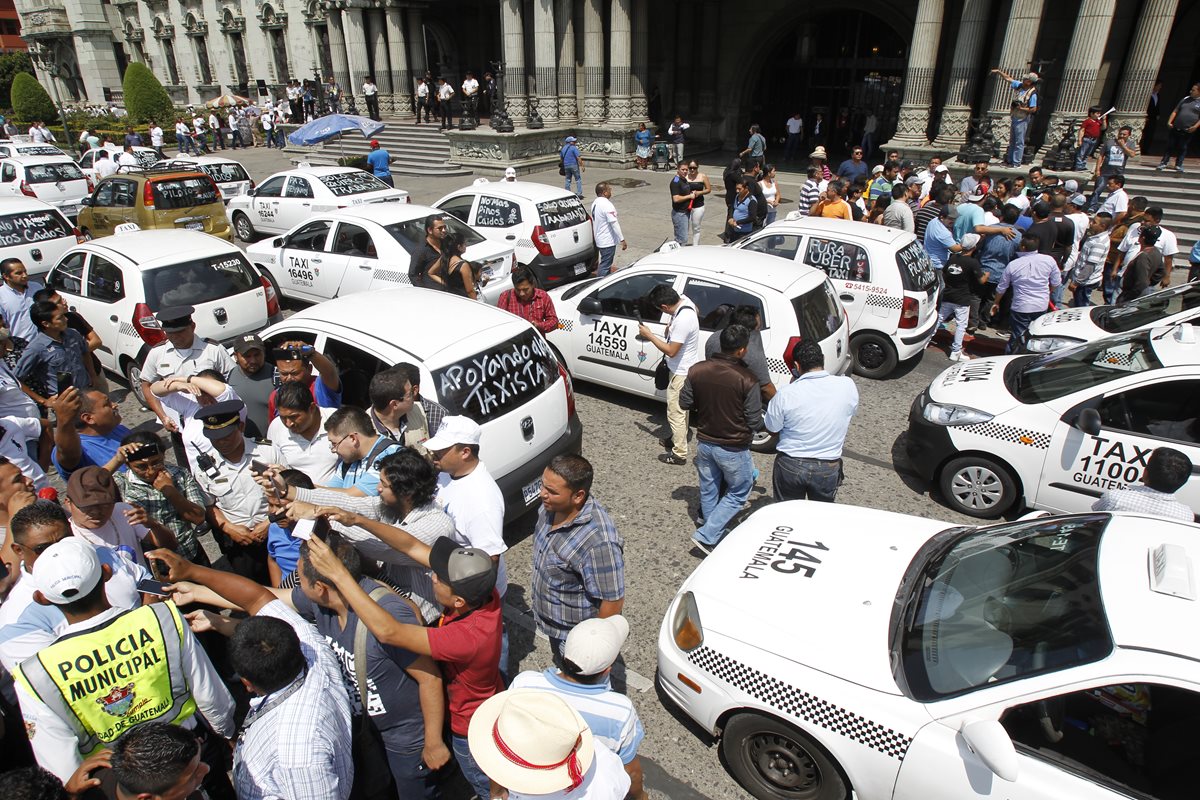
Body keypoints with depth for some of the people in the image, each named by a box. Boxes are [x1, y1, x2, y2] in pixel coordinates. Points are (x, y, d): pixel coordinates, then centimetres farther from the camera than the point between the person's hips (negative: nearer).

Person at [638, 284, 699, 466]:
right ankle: (677, 439, 43)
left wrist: (649, 335, -19)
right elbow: (697, 313, 19)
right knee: (681, 409, 25)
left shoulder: (682, 321, -34)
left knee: (675, 413, 3)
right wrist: (673, 326, 7)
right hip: (685, 368, 10)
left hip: (681, 372, -10)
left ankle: (679, 454, 15)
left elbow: (671, 351, -28)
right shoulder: (685, 301, -6)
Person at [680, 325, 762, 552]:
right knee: (738, 493, 16)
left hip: (704, 442, 5)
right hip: (733, 449, -5)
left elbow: (684, 403, 1)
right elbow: (754, 422, -15)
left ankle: (713, 532, 40)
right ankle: (707, 535, 10)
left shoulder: (697, 370, -10)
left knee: (708, 490, 23)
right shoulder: (748, 380, -22)